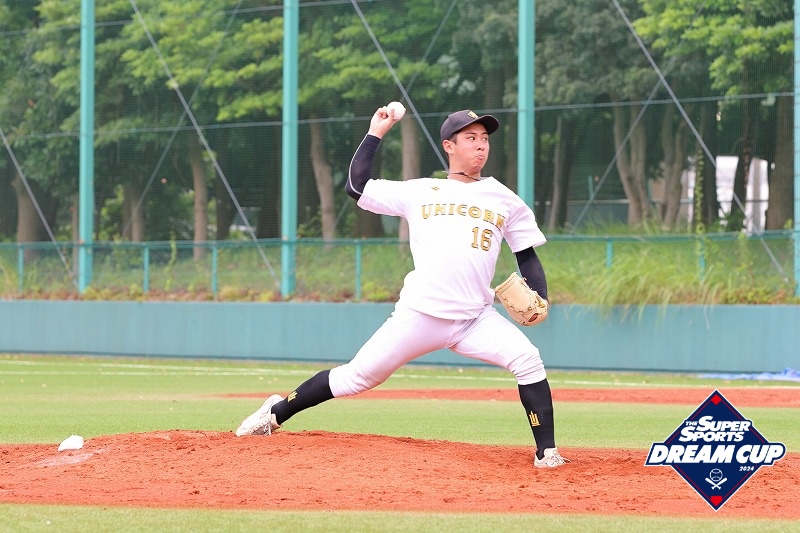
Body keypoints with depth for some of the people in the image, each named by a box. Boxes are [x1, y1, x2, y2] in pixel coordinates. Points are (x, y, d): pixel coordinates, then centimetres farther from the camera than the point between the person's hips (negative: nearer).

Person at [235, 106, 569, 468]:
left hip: (477, 319, 1)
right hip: (419, 315, -1)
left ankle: (546, 453, -16)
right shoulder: (419, 192, 10)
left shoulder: (505, 201, 12)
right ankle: (277, 412, 21)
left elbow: (527, 256, 15)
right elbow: (356, 186, 10)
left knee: (528, 359, -22)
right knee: (359, 377, 3)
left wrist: (538, 299, -2)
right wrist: (376, 133, 12)